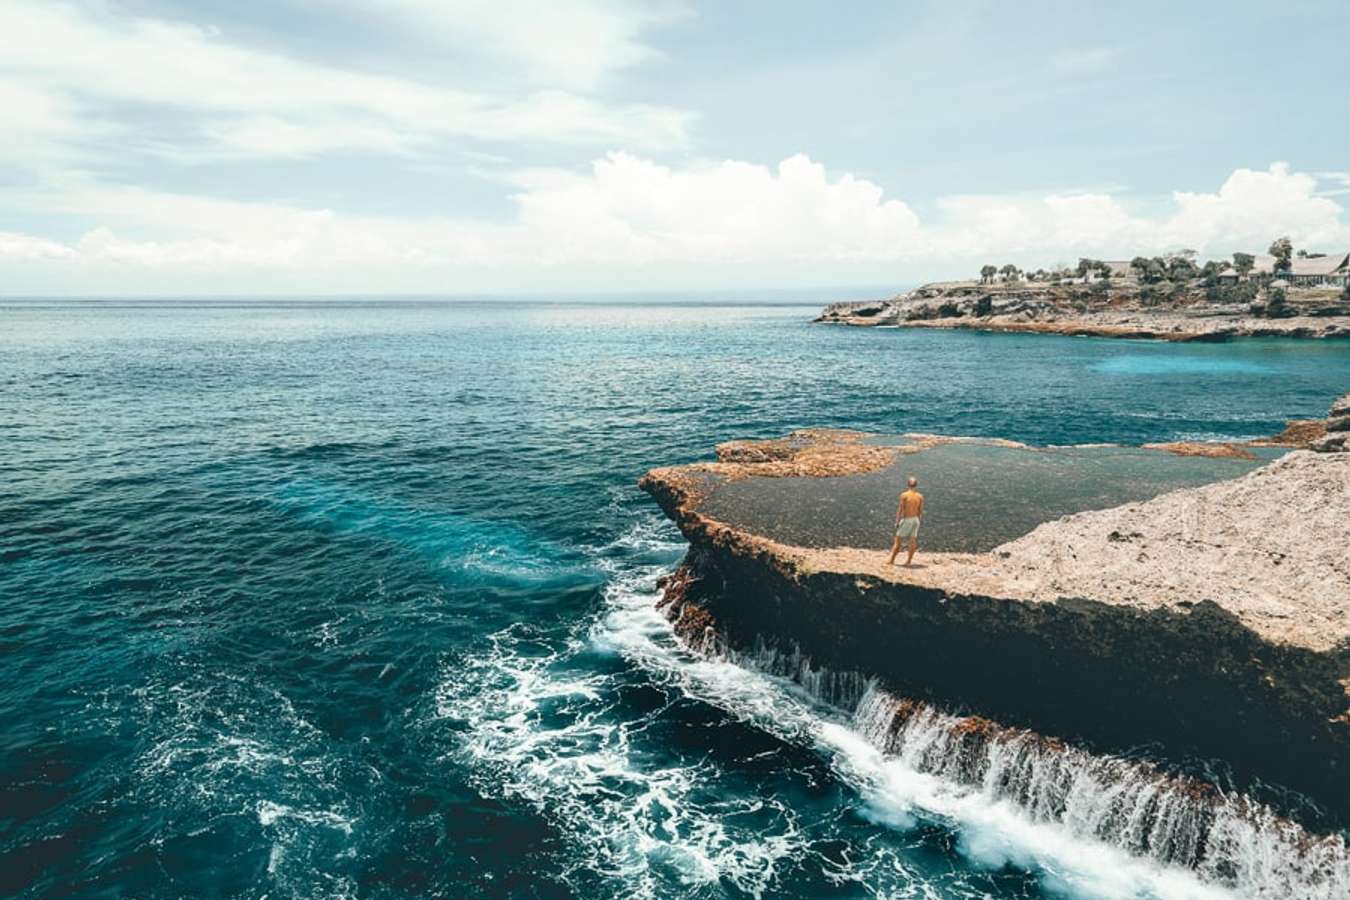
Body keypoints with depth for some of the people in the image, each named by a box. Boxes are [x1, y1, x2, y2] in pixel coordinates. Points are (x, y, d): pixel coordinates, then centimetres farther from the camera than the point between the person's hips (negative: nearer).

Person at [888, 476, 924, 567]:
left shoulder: (904, 495, -12)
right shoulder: (920, 496, 0)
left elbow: (900, 509, -13)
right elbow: (920, 511, 4)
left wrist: (897, 521, -7)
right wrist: (918, 521, 15)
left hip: (906, 519, -4)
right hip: (915, 519, 4)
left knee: (898, 541, 4)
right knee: (913, 541, 7)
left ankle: (891, 560, 8)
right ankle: (908, 562, 11)